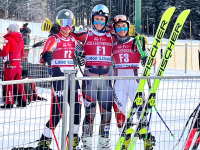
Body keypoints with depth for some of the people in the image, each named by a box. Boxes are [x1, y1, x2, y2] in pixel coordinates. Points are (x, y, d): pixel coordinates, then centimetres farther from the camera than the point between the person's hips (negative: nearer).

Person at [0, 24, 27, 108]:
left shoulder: (8, 39, -12)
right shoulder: (20, 40, 11)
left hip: (10, 64, -7)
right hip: (18, 64, 7)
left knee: (8, 83, -1)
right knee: (19, 82, 15)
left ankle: (9, 103, -1)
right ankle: (23, 101, 18)